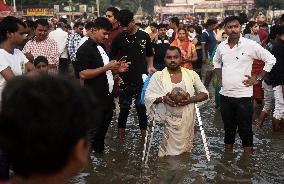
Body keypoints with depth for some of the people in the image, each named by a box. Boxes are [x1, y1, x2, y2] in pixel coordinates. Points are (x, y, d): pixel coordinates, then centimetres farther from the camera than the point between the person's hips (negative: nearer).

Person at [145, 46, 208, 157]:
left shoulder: (191, 74, 4)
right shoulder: (158, 76, 1)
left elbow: (204, 93, 6)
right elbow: (148, 97, -1)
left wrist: (191, 99, -14)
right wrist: (162, 99, -20)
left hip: (187, 120, 1)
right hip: (166, 121, -1)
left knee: (185, 151, 4)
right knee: (168, 152, -4)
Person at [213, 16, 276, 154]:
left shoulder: (250, 45, -10)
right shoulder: (221, 46, 4)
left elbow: (271, 60, -4)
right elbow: (216, 61, 24)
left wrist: (258, 78, -6)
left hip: (243, 95, -4)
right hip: (225, 94, 4)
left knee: (245, 127, 5)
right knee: (228, 126, 17)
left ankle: (248, 151, 20)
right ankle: (228, 148, 33)